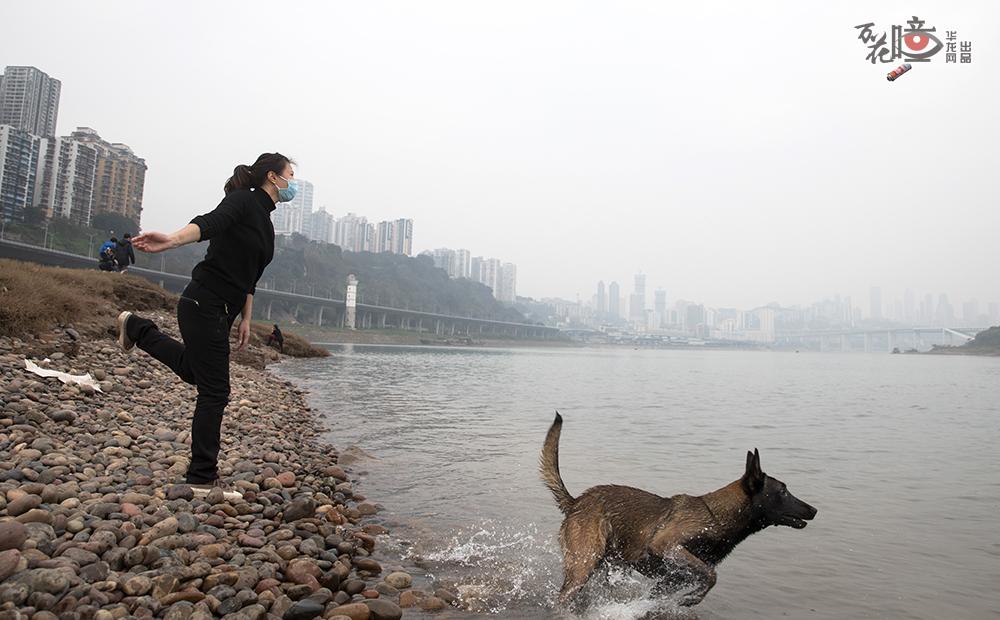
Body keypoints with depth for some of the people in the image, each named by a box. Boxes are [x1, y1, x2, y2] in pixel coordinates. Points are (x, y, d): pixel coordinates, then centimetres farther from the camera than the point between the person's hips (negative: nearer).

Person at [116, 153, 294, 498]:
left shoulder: (265, 222, 16)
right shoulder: (243, 200, -10)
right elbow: (210, 223, -31)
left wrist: (246, 320, 20)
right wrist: (171, 240, -50)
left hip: (222, 312, 9)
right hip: (204, 304, -9)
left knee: (194, 370, 29)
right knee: (215, 390, -4)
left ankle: (137, 328, 45)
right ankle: (203, 478, 6)